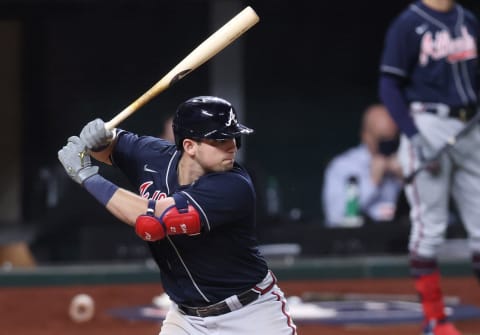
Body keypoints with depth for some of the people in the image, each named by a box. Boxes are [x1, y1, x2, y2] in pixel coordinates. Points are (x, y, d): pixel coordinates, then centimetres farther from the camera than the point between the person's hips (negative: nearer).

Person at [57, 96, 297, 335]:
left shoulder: (234, 187, -27)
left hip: (252, 314, -5)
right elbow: (112, 146, 13)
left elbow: (153, 221, -34)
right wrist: (98, 138, -13)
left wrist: (87, 176, -24)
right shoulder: (154, 158, -9)